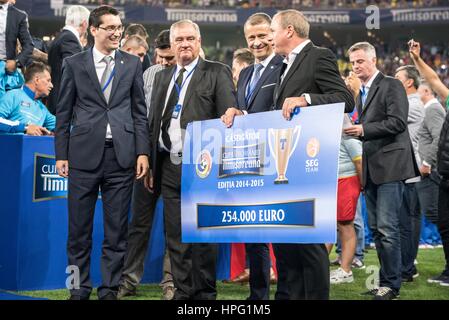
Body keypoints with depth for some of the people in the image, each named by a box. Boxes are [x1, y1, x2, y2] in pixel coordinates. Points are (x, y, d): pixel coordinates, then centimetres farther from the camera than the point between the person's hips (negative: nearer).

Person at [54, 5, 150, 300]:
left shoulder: (132, 64, 9)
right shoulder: (74, 64, 5)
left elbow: (140, 112, 9)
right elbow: (64, 112, 7)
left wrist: (142, 152, 1)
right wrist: (61, 154, 2)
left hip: (121, 154, 1)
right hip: (84, 154, -1)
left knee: (117, 229, 4)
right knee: (79, 228, 3)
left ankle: (110, 289, 12)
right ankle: (80, 288, 15)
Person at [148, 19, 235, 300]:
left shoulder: (217, 73, 1)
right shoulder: (162, 77, 18)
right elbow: (154, 121, 19)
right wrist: (150, 162, 12)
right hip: (169, 166, 5)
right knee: (175, 235, 8)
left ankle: (205, 293, 8)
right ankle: (183, 291, 15)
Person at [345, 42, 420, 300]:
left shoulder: (391, 86, -4)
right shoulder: (362, 94, 20)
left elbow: (398, 122, -15)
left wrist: (364, 130, -19)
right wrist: (353, 129, 8)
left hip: (390, 165, -9)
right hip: (372, 168, 9)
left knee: (387, 227, -11)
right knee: (376, 228, 9)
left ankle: (391, 284, -7)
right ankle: (387, 280, 16)